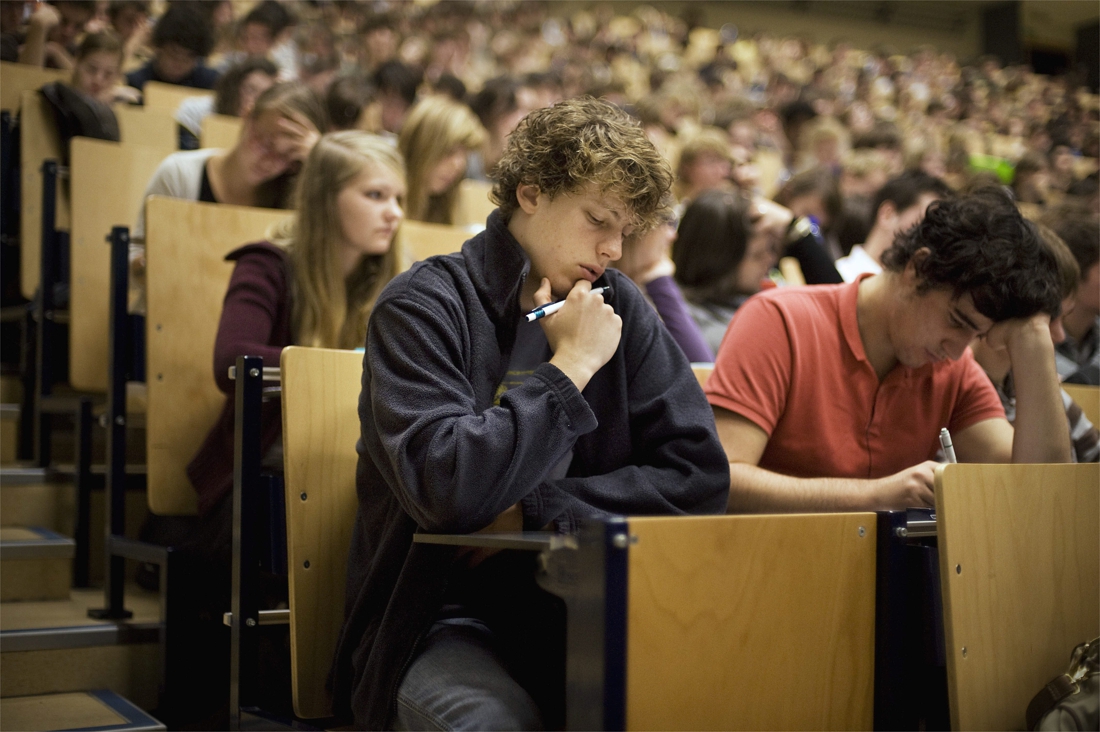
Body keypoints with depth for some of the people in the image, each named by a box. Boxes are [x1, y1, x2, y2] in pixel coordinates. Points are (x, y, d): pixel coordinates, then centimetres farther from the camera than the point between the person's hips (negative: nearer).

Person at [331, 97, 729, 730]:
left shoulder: (620, 309, 8)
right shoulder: (423, 308, -8)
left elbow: (699, 475, 0)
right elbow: (446, 490, -24)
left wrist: (528, 513, -10)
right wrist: (569, 367, -13)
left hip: (577, 607, 5)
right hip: (448, 619, -4)